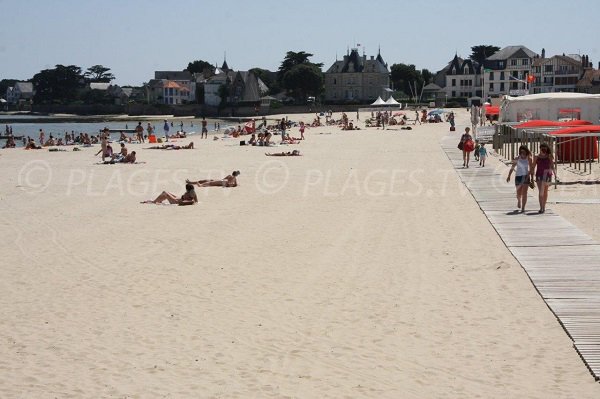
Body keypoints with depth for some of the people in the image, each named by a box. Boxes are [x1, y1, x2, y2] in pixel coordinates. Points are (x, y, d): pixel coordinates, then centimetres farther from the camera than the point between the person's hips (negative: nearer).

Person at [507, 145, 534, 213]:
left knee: (524, 193, -8)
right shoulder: (517, 159, -1)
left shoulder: (529, 159, -3)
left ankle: (523, 208, -6)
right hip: (518, 176, 1)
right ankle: (519, 201, 42)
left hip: (526, 177, -1)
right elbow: (512, 168, -2)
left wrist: (528, 175, -19)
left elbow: (531, 169, -3)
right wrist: (509, 176, -11)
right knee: (519, 193, 7)